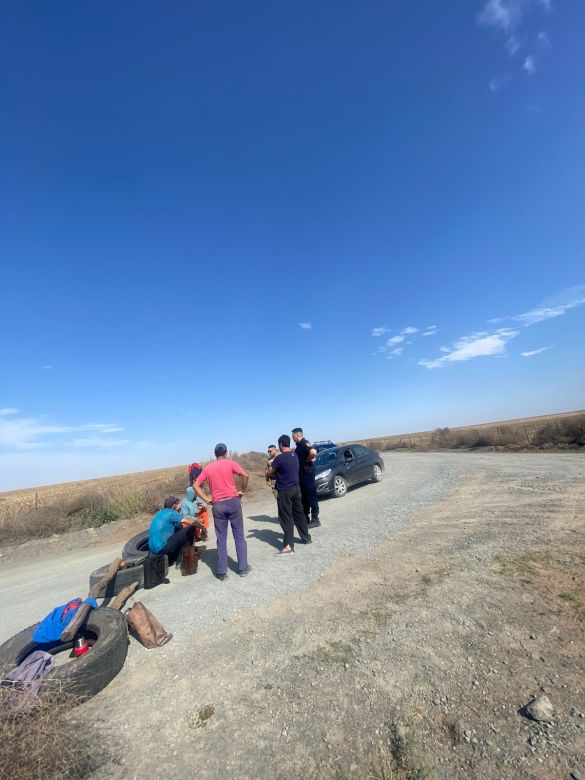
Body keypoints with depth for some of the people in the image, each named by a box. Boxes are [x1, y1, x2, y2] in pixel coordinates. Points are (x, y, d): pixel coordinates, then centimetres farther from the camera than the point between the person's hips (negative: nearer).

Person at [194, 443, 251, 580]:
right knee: (239, 536, 11)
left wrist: (206, 499, 5)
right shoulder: (230, 463, -3)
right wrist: (242, 491, -2)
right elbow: (245, 475, -15)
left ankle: (222, 572, 16)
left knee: (221, 539, 11)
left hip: (217, 505, 2)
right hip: (233, 501, -2)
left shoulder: (208, 468, 6)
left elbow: (196, 485, 4)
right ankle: (243, 568, 18)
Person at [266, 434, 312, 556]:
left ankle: (288, 546, -1)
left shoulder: (280, 458, -19)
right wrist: (277, 471, 19)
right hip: (296, 488, 8)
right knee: (299, 513, 18)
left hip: (284, 491, -7)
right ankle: (306, 537, 29)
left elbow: (268, 473, -9)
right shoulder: (295, 455, 5)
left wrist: (271, 469, 11)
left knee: (286, 518, -2)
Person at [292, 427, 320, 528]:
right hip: (301, 473, 10)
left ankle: (315, 519, 3)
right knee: (304, 495, 16)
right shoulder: (299, 445, 13)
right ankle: (305, 517, 26)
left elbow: (313, 452, -36)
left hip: (307, 472, -10)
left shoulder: (305, 443, -17)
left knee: (311, 495, -4)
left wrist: (308, 460, -20)